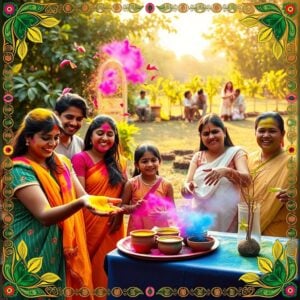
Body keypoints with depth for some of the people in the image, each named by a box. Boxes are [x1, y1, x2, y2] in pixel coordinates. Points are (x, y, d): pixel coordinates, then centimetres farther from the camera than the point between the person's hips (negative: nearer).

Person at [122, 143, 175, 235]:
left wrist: (164, 214, -16)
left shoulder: (166, 185, -2)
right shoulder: (132, 184, -3)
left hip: (160, 229, 0)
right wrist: (134, 207, -16)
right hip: (137, 230, 0)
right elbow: (122, 206, 3)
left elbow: (172, 209, 4)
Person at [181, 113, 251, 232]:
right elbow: (185, 192, 2)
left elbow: (246, 180, -16)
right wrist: (187, 187, -20)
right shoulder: (198, 156, 8)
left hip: (228, 222, -2)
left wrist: (227, 171, -34)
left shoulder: (236, 152, 0)